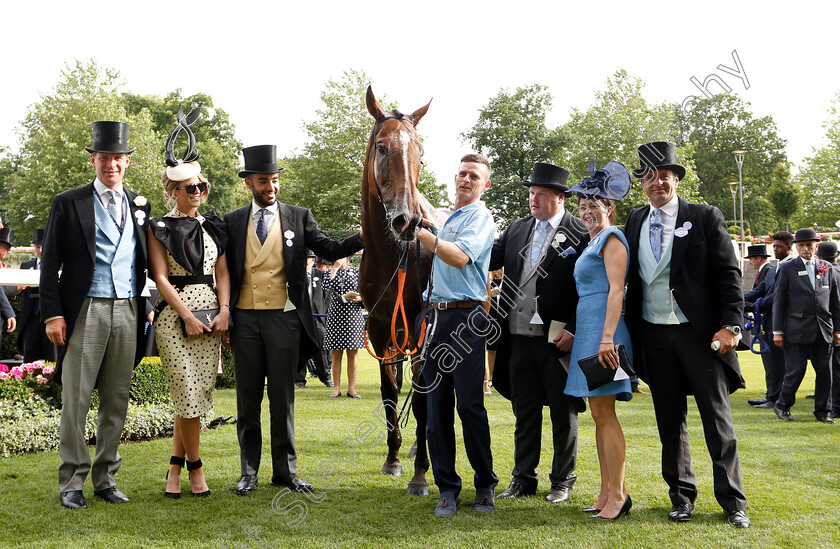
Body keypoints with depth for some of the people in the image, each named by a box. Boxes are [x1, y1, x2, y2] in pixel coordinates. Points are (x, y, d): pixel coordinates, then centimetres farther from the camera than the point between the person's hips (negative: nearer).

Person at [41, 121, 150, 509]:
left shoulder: (140, 205, 13)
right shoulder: (69, 203, 2)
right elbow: (50, 264, 0)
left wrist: (148, 309, 9)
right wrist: (53, 314, -8)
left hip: (128, 312, 4)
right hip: (85, 312, -3)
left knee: (116, 401, 8)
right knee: (75, 400, -2)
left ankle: (106, 477, 18)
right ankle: (72, 482, 8)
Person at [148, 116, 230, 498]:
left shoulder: (212, 226, 13)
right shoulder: (160, 229, 1)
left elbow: (222, 272, 11)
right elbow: (161, 278, -5)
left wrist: (224, 310, -4)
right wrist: (188, 316, -12)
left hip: (211, 314, 4)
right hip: (175, 315, -4)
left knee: (199, 393, 3)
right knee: (188, 394, -8)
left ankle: (175, 468, 15)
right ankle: (195, 468, 8)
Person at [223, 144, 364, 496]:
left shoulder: (298, 217, 6)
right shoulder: (232, 222, 9)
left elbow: (329, 250, -2)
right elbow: (226, 271, 10)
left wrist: (364, 236, -18)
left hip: (283, 318, -1)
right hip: (245, 319, 1)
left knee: (282, 397, 4)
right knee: (248, 398, 7)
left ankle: (285, 471, 14)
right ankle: (249, 471, 16)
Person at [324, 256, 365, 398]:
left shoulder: (356, 272, 9)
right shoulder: (331, 272, 10)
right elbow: (326, 286, -11)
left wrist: (359, 298, -11)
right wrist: (335, 268, -9)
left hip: (353, 315, 0)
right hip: (335, 315, 0)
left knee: (353, 353, 1)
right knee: (336, 353, 3)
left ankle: (351, 388, 7)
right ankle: (336, 388, 11)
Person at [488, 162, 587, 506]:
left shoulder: (580, 235, -7)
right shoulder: (517, 229, 12)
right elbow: (488, 260, 8)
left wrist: (573, 329, -16)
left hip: (558, 341, -5)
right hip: (520, 338, 5)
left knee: (563, 413, 9)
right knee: (524, 412, 13)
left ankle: (563, 481, 22)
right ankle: (523, 478, 24)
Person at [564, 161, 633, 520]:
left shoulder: (611, 238, -6)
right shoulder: (593, 241, 22)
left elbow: (616, 290, -16)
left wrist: (608, 337, -24)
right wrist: (572, 332, 21)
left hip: (602, 329, -10)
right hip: (588, 329, 10)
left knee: (604, 413, -9)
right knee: (599, 414, 10)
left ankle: (618, 494, -4)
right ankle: (606, 493, 14)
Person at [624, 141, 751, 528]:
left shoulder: (705, 218, -1)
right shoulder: (635, 222, 11)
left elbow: (728, 274, -4)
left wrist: (731, 324, -13)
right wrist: (627, 332, 8)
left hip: (700, 333, -3)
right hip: (654, 336, 4)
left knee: (718, 419, 3)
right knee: (670, 422, 11)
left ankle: (733, 502, 12)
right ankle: (681, 495, 24)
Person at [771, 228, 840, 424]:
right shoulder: (787, 268, 2)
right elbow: (778, 301, 1)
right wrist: (777, 331, -3)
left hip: (823, 331, 3)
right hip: (797, 330, -3)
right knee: (796, 370, -4)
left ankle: (822, 411, 16)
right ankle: (782, 406, 15)